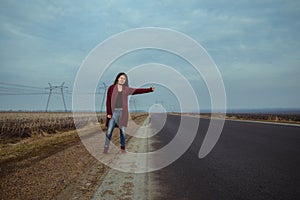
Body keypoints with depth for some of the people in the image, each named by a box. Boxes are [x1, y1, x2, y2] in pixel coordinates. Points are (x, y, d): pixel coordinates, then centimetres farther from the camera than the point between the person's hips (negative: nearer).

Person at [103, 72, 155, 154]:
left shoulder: (126, 89, 9)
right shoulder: (111, 88, 2)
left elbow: (138, 90, 4)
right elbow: (108, 101, -1)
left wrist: (149, 89, -6)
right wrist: (108, 112, -8)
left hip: (122, 112, 2)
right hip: (113, 112, -2)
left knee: (123, 130, 2)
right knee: (109, 130, -3)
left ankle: (122, 148, 13)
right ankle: (106, 147, 7)